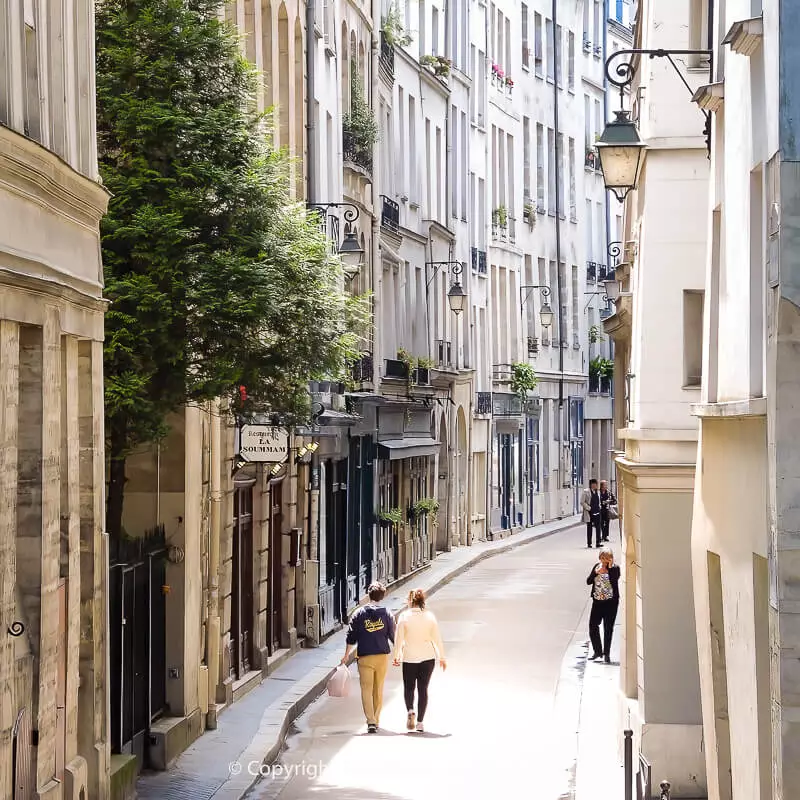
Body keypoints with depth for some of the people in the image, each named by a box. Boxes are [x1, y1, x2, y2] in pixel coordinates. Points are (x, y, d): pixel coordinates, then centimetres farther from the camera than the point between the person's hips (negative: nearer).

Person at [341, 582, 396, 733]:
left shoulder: (359, 613, -2)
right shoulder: (386, 614, 1)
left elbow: (351, 637, -2)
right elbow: (393, 636, 5)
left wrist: (346, 655, 8)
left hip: (365, 657, -2)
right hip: (383, 656, 2)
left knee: (366, 689, -2)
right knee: (379, 690, 13)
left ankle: (371, 721, -17)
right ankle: (376, 720, 20)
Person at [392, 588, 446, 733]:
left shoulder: (404, 616, -7)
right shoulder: (430, 616, -2)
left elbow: (399, 638, -6)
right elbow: (437, 638, 1)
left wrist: (396, 656, 4)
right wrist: (442, 657, 8)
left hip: (409, 657, -1)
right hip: (428, 657, 1)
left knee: (409, 687, 13)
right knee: (423, 688, 8)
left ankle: (410, 710, -14)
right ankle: (420, 722, 5)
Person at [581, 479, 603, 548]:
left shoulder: (597, 492, 13)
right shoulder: (586, 492, -4)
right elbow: (582, 502, -7)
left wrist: (598, 508, 9)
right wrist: (588, 508, -12)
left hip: (597, 512, 5)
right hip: (589, 513, -4)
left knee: (598, 527, -3)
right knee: (589, 528, 4)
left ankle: (598, 543, -1)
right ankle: (589, 543, 11)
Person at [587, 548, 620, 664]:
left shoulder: (615, 568, -6)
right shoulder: (597, 567, 7)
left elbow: (614, 581, -23)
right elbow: (588, 581, 3)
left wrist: (610, 567, -21)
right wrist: (596, 572, -13)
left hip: (610, 602, -4)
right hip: (597, 601, 4)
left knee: (608, 628, 2)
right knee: (593, 626, 1)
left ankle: (606, 653, 14)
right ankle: (597, 651, 17)